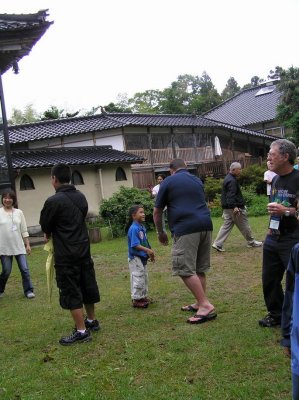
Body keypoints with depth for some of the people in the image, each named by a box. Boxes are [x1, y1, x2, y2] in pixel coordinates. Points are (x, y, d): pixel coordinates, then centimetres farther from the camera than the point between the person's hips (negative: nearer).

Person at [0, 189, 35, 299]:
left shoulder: (19, 212, 5)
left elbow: (24, 231, 8)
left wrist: (28, 245, 5)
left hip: (19, 247, 2)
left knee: (24, 269, -1)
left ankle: (28, 290, 10)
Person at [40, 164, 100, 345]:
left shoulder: (54, 201, -18)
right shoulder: (81, 197, 4)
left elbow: (45, 226, -6)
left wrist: (50, 234, 17)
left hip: (66, 254, -7)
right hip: (84, 249, 7)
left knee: (71, 292, 1)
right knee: (87, 285, 19)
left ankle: (82, 331, 5)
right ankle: (92, 320, 35)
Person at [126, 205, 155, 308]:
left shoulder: (142, 227, 8)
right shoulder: (134, 229, -21)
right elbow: (135, 245, -26)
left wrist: (150, 253, 12)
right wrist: (147, 250, -30)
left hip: (142, 257, 10)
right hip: (135, 258, -10)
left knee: (144, 278, 18)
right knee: (138, 278, -3)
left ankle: (143, 296, 31)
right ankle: (136, 299, 7)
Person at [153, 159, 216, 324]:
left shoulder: (168, 181, 6)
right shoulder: (197, 180, 21)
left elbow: (157, 212, 9)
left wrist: (160, 232, 23)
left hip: (185, 229, -7)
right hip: (206, 225, 7)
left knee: (186, 270, -6)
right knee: (199, 269, 14)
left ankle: (206, 305, -10)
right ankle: (199, 303, 19)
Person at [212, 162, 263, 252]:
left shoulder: (228, 178, 15)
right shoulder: (232, 181, -17)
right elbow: (231, 196, -27)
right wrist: (234, 207, -34)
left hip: (227, 208, 10)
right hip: (235, 208, -10)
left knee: (226, 225, 8)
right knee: (244, 225, 6)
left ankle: (217, 244, 0)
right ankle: (251, 242, 22)